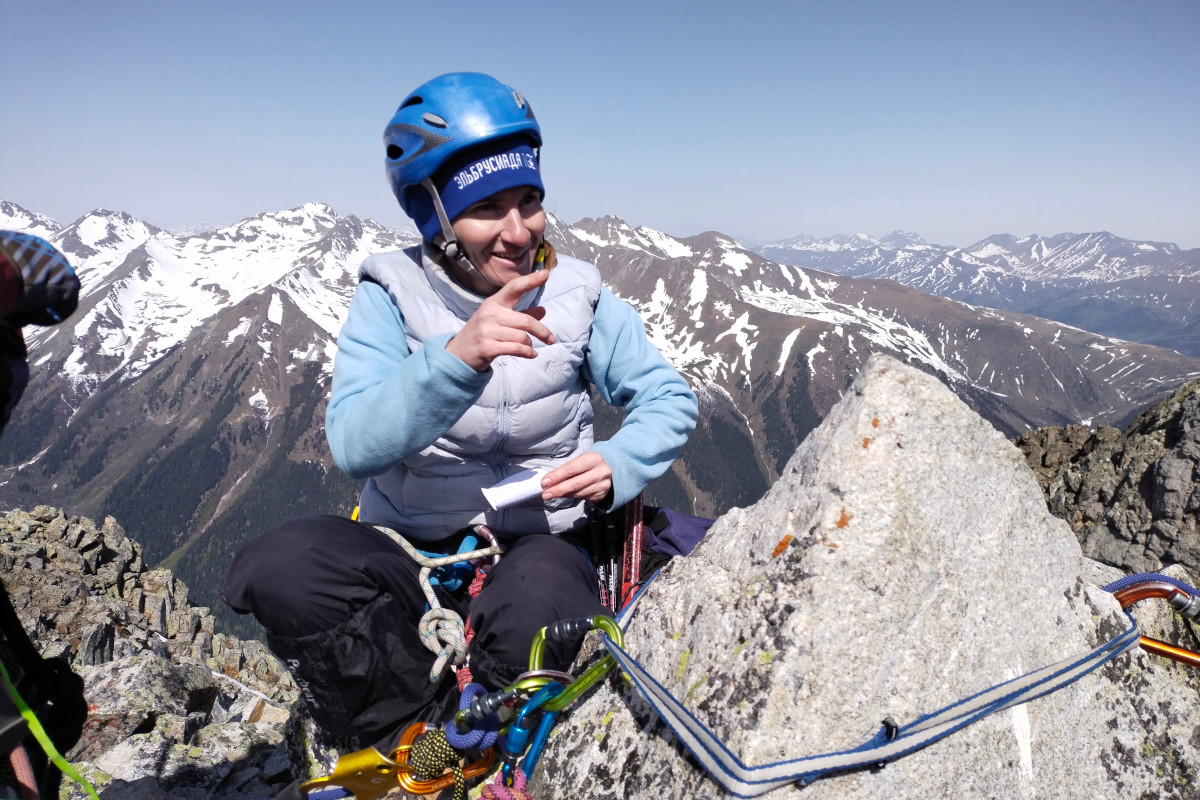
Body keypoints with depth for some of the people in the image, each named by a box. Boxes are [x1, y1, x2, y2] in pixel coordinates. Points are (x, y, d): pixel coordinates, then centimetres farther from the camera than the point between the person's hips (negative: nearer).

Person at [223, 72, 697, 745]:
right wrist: (456, 357, -38)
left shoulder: (575, 294, -2)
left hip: (536, 547, 0)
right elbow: (354, 446, -21)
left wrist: (617, 465, -19)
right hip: (408, 551, 0)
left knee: (541, 603, -35)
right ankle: (447, 726, -9)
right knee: (277, 565, -28)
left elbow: (671, 399, 2)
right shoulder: (393, 294, -7)